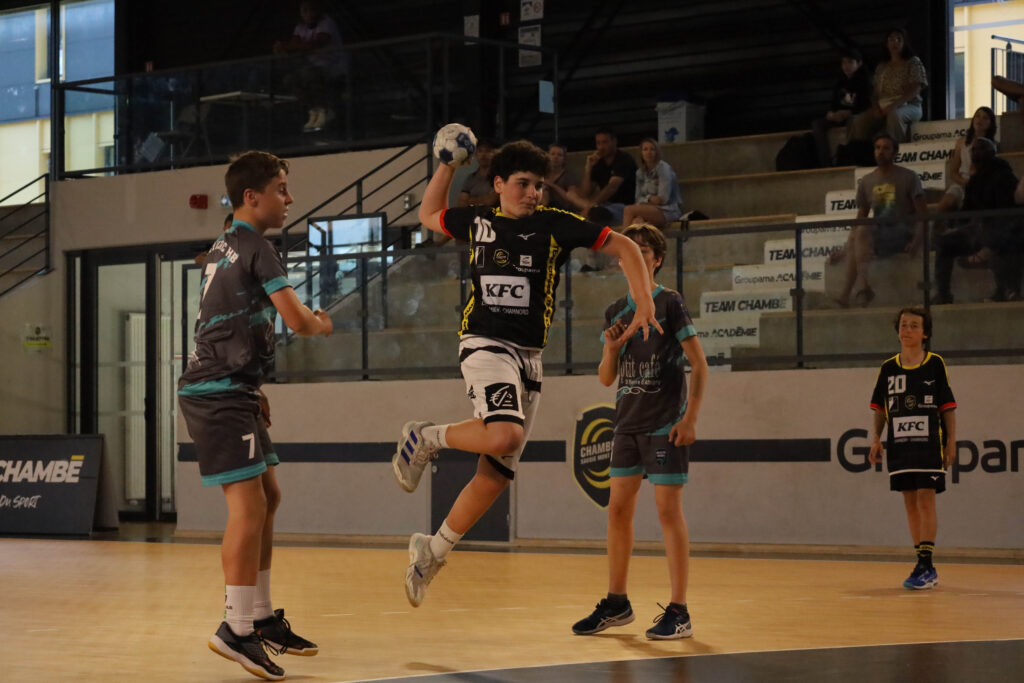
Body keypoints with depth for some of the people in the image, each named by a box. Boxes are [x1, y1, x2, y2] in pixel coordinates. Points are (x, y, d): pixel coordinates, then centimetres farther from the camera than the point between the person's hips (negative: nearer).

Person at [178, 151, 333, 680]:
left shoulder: (224, 249, 20)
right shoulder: (255, 247, -10)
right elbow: (296, 320, -17)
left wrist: (252, 391, 26)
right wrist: (323, 324, 6)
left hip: (227, 390, 10)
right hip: (219, 392, -10)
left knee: (267, 497, 15)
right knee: (248, 502, -15)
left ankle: (262, 617, 21)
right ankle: (236, 629, -17)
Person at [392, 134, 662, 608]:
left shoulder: (555, 225, 3)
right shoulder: (477, 220, 7)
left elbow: (623, 247, 3)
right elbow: (429, 215, 27)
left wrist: (644, 303, -8)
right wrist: (447, 165, 16)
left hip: (528, 357, 3)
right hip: (484, 345, -3)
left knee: (495, 475, 4)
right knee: (504, 435, -32)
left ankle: (432, 551, 22)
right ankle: (425, 439, -6)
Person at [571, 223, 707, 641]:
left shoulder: (670, 303, -5)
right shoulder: (616, 313, 12)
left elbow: (699, 365, -7)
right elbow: (606, 378, 14)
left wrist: (690, 418, -15)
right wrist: (611, 348, -7)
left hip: (665, 425, -6)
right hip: (628, 424, 6)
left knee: (668, 509, -7)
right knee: (618, 509, 8)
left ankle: (678, 612, -4)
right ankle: (616, 603, 19)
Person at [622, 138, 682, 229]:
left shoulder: (663, 168, -6)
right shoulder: (640, 172, 15)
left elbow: (663, 198, -12)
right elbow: (639, 198, 11)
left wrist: (646, 200, -3)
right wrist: (649, 198, -10)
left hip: (668, 210, -5)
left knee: (629, 210, -25)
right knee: (637, 221, -32)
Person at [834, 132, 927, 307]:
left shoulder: (908, 177, 1)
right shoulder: (866, 182, 14)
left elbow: (923, 215, -3)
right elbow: (860, 218, 16)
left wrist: (917, 241, -20)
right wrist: (844, 251, 5)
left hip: (901, 234, -5)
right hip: (877, 238, 5)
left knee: (862, 232, -32)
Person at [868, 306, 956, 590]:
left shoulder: (935, 364, -1)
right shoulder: (888, 368, 7)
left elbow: (948, 407, -1)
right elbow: (880, 408, 13)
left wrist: (951, 442, -6)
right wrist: (876, 439, 2)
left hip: (929, 446, -4)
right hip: (899, 447, 4)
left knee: (925, 502, -10)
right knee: (910, 505, 5)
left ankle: (924, 565, -11)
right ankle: (926, 570, 12)